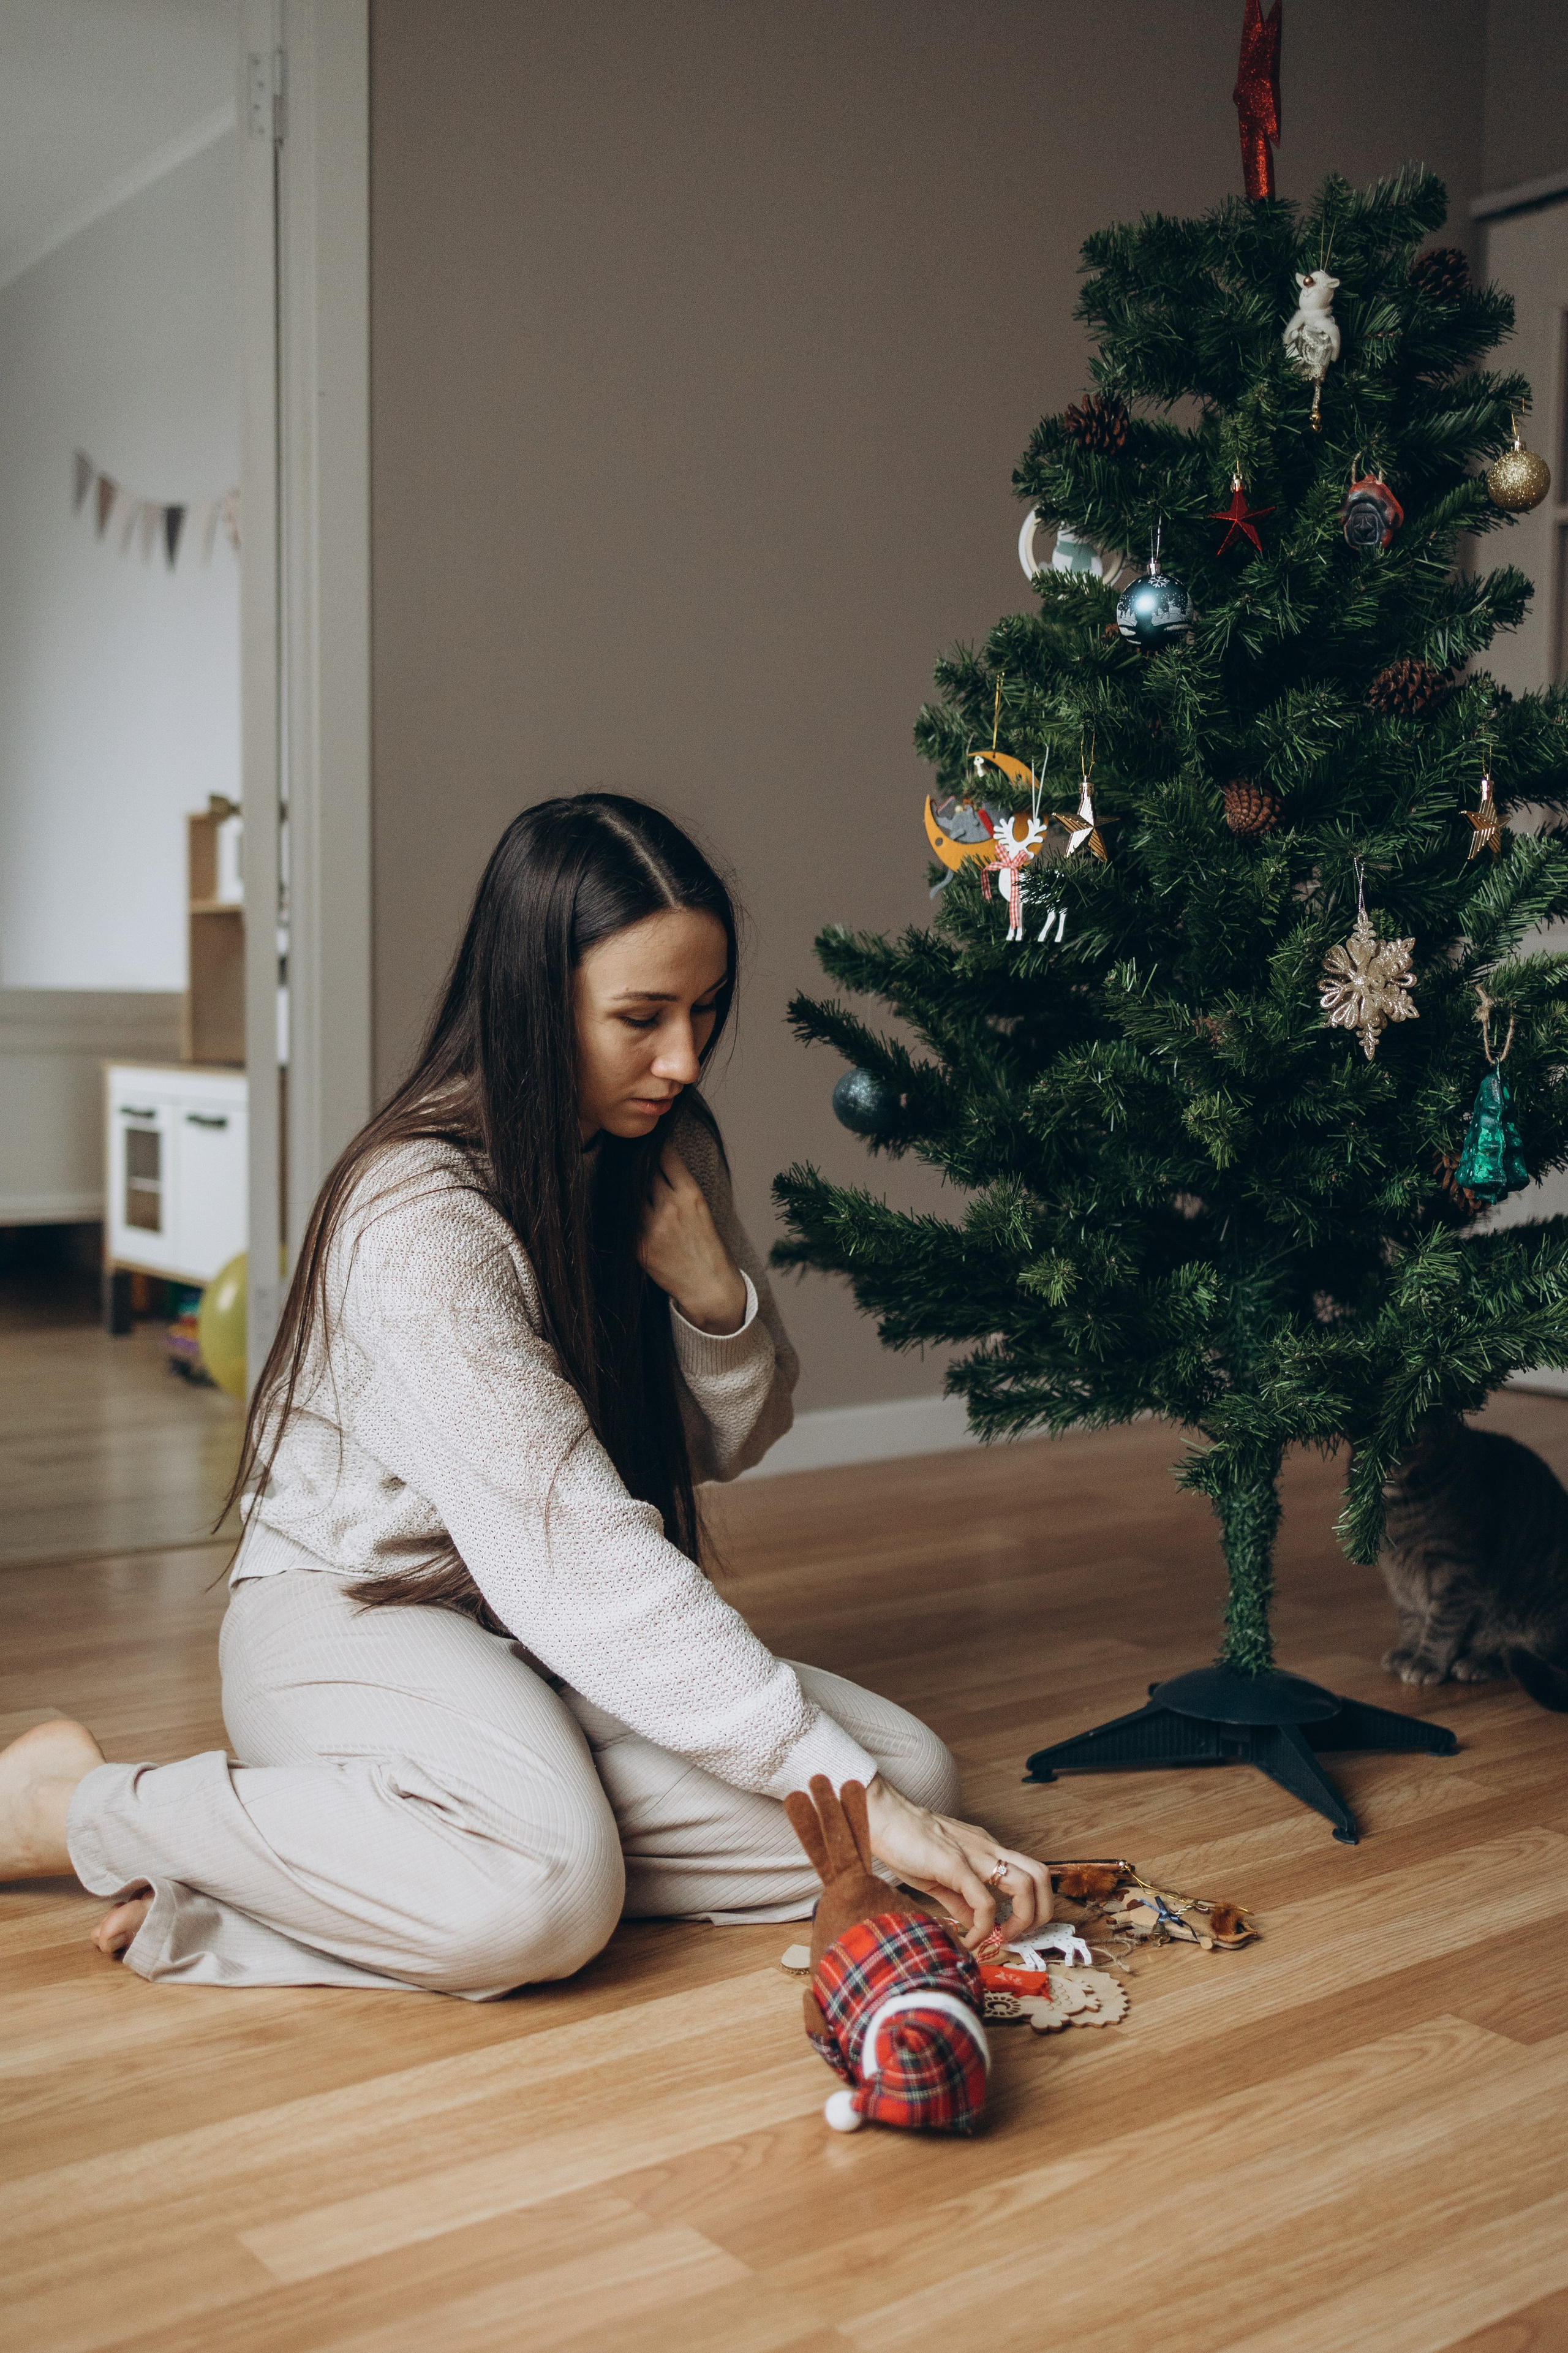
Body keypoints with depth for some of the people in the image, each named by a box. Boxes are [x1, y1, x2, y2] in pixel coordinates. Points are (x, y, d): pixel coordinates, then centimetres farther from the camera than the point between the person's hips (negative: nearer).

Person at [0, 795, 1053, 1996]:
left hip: (558, 1630, 8)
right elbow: (576, 1550, -32)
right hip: (354, 1613, -8)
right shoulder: (422, 1214, -25)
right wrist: (852, 1797, -33)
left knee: (917, 1777, -13)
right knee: (545, 1895, -37)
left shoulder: (663, 1148, 0)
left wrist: (709, 1284, -16)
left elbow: (737, 1439, 8)